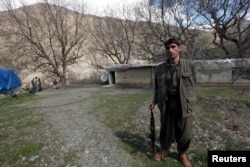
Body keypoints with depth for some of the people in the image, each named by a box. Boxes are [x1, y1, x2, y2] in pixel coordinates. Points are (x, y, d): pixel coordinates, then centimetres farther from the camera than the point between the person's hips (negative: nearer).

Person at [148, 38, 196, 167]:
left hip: (184, 105, -1)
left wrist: (189, 102, 0)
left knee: (184, 132, 9)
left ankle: (182, 154, 37)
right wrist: (154, 101, -2)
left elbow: (192, 85, 3)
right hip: (166, 104, 2)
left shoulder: (189, 65, -2)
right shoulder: (160, 68, 3)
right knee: (165, 130, 14)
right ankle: (164, 149, 41)